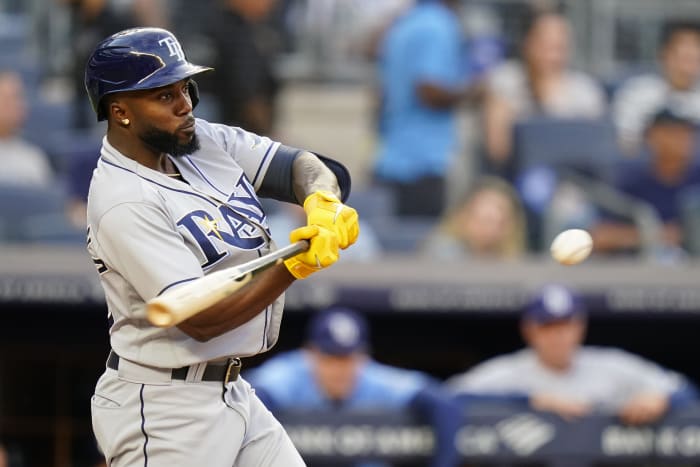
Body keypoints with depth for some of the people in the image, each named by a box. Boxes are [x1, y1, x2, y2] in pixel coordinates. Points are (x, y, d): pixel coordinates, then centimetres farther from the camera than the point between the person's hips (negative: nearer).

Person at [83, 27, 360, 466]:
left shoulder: (205, 141, 4)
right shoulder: (122, 203, -20)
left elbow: (300, 165, 1)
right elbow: (200, 319, -24)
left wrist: (323, 200, -21)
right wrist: (295, 267, -28)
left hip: (232, 393, 9)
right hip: (163, 412, -9)